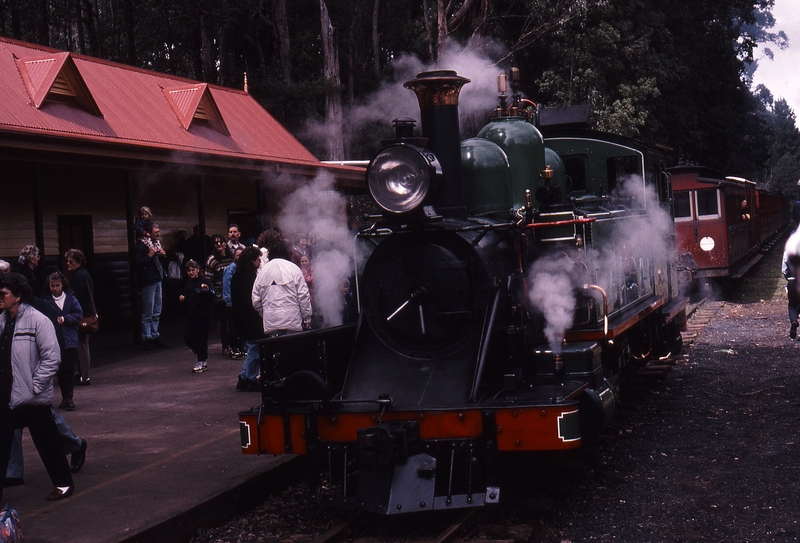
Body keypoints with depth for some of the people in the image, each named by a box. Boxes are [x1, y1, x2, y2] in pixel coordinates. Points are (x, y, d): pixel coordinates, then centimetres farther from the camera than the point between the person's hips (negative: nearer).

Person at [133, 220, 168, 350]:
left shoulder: (157, 243, 14)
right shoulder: (140, 246, -12)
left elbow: (162, 262, 26)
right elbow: (137, 263, -21)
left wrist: (163, 255, 6)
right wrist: (149, 255, -24)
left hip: (158, 280, 8)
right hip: (148, 282, -8)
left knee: (157, 313, 13)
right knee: (147, 314, -5)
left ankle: (154, 336, 20)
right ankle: (146, 338, 1)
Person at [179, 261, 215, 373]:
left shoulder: (203, 281, -6)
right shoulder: (188, 284, 15)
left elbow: (212, 297, -14)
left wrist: (207, 290, -32)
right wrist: (183, 299, 6)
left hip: (202, 314, -7)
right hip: (190, 314, 7)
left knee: (201, 337, -3)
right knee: (187, 338, 4)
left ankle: (202, 361, 8)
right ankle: (203, 357, 20)